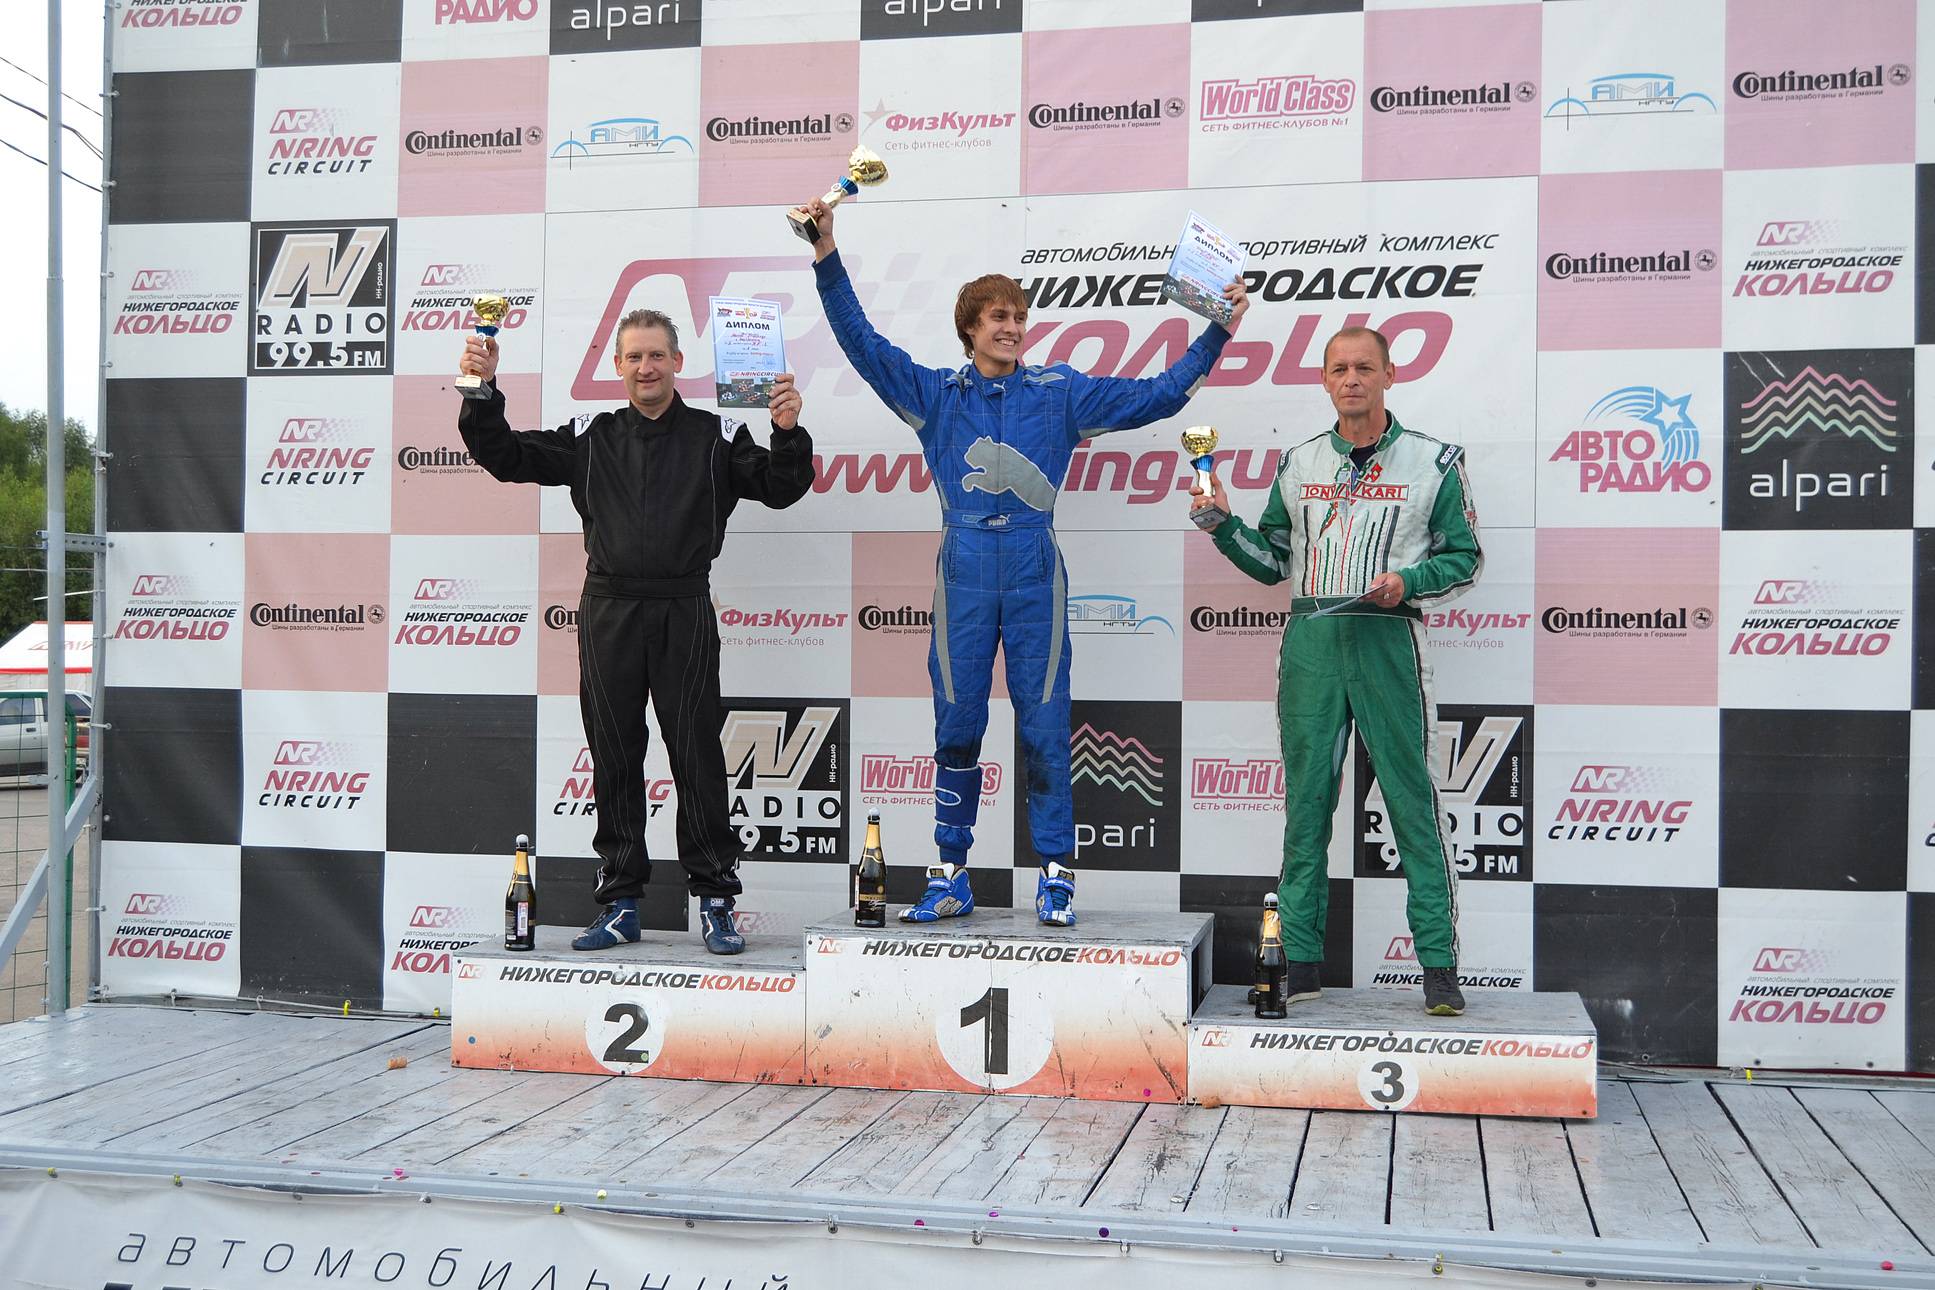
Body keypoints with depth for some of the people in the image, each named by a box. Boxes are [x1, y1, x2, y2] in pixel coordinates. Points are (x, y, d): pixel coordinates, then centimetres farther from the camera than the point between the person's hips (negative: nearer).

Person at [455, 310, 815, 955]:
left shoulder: (715, 436, 7)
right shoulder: (590, 438, 12)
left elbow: (781, 487, 0)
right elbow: (506, 456, 9)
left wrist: (789, 433, -17)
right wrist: (483, 393, -4)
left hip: (683, 614, -2)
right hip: (608, 611, 2)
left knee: (696, 756, -2)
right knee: (614, 759, 6)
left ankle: (716, 901, 6)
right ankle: (620, 902, 14)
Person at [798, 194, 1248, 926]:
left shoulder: (1060, 393, 9)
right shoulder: (935, 394, 10)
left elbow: (1157, 396, 9)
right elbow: (861, 342, 4)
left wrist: (1216, 335, 3)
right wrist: (827, 258, -4)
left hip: (1035, 570, 0)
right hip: (964, 570, 1)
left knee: (1044, 725, -2)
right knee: (956, 725, 3)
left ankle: (1055, 878, 6)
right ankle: (951, 877, 12)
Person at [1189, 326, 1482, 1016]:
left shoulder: (1434, 462, 6)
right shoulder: (1299, 464, 15)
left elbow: (1463, 556, 7)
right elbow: (1272, 561, 18)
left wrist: (1408, 580, -10)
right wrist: (1224, 524, 2)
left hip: (1387, 640, -3)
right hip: (1309, 642, 3)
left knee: (1413, 801, -4)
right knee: (1305, 803, 5)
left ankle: (1439, 965, 1)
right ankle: (1300, 960, 11)